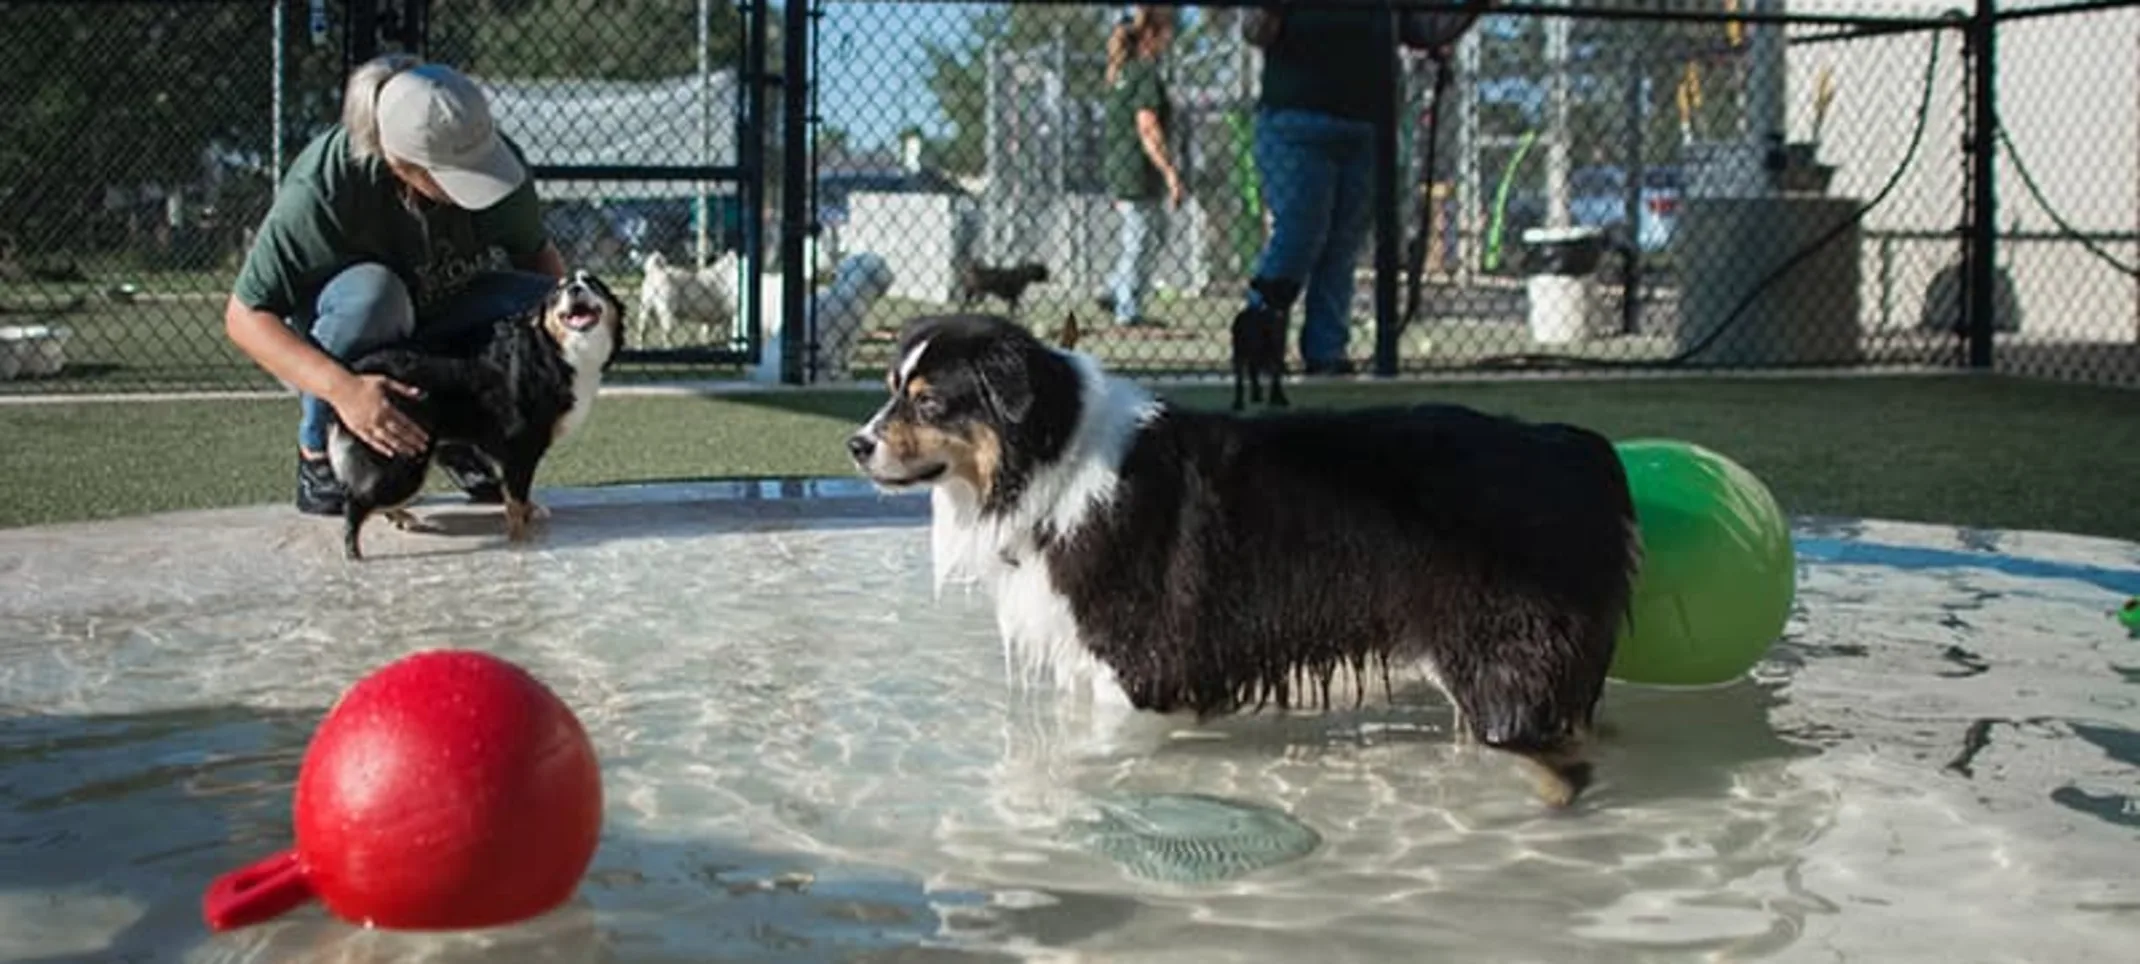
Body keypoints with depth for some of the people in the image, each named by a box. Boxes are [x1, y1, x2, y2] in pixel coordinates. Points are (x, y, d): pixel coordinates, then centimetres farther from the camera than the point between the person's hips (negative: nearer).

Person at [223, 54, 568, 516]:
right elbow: (244, 316, -30)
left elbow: (538, 252, -1)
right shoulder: (322, 186, -33)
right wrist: (341, 388, -46)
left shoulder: (498, 161, -21)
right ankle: (317, 452, -16)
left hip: (440, 325, 4)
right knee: (369, 291, -38)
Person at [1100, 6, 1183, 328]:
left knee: (1156, 233, 19)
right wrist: (1172, 174, -22)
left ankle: (1115, 293, 18)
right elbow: (1147, 129, -21)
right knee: (1140, 243, 0)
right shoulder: (1146, 73, -14)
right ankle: (1128, 311, 6)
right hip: (1141, 172, -9)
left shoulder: (1120, 72, 14)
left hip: (1118, 169, 9)